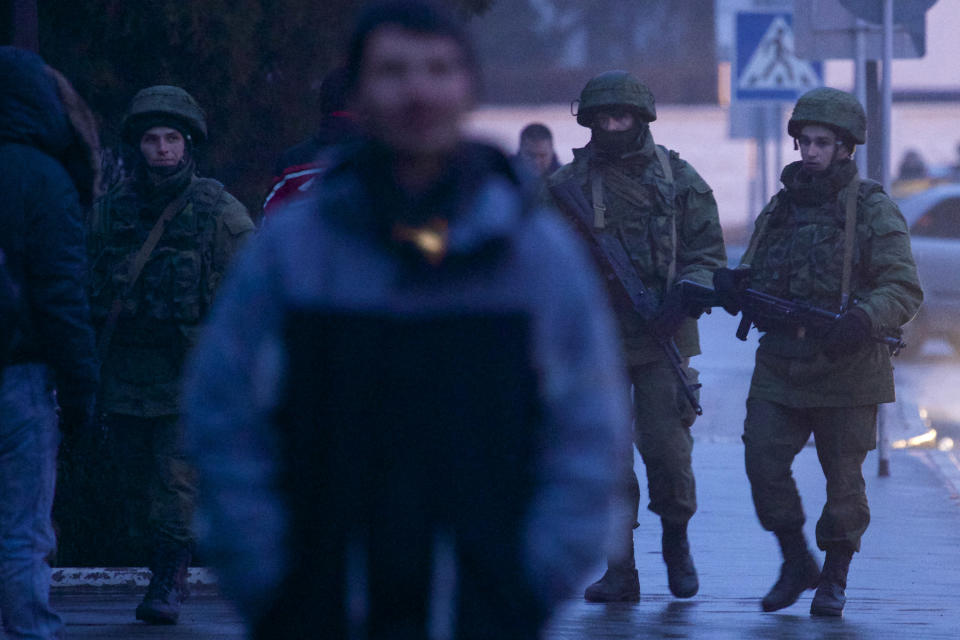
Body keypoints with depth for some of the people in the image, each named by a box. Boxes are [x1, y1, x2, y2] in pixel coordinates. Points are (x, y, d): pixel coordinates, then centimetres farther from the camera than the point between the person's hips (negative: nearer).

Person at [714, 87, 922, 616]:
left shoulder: (874, 212, -5)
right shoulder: (779, 209, 12)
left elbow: (903, 290, -11)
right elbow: (754, 274, 19)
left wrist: (863, 320, -29)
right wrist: (734, 284, -5)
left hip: (846, 372, -4)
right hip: (780, 368, 4)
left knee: (843, 479, 3)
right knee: (763, 460, -7)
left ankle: (834, 579, 18)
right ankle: (795, 563, 11)